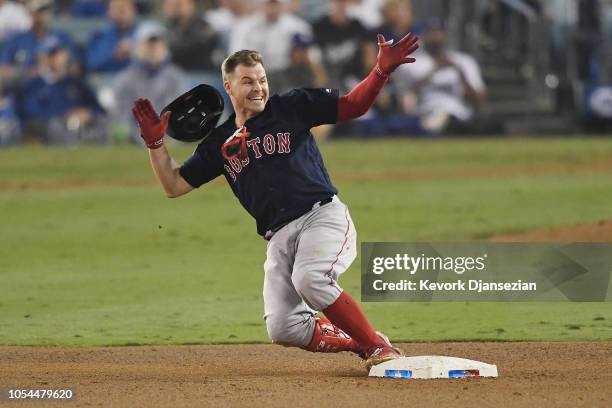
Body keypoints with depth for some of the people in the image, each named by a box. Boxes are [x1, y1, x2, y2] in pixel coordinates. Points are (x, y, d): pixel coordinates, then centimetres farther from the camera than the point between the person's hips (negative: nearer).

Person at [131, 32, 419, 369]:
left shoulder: (292, 107, 8)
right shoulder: (220, 144, 17)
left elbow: (353, 105, 6)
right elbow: (173, 186, 18)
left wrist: (383, 70, -10)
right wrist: (154, 141, 6)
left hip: (323, 215, -4)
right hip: (279, 237, 4)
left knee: (310, 279, -34)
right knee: (284, 329, -10)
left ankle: (379, 348, -22)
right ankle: (362, 343, 11)